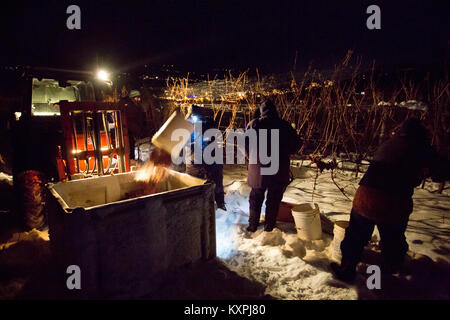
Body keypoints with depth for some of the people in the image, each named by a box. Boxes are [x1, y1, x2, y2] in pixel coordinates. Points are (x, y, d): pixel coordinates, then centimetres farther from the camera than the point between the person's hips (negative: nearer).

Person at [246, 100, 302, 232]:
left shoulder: (254, 124, -3)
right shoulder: (284, 125, 0)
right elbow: (297, 143, 3)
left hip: (259, 167, 0)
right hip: (280, 168, 1)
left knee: (256, 197, 14)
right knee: (274, 198, 14)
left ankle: (253, 225, 23)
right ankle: (269, 226, 23)